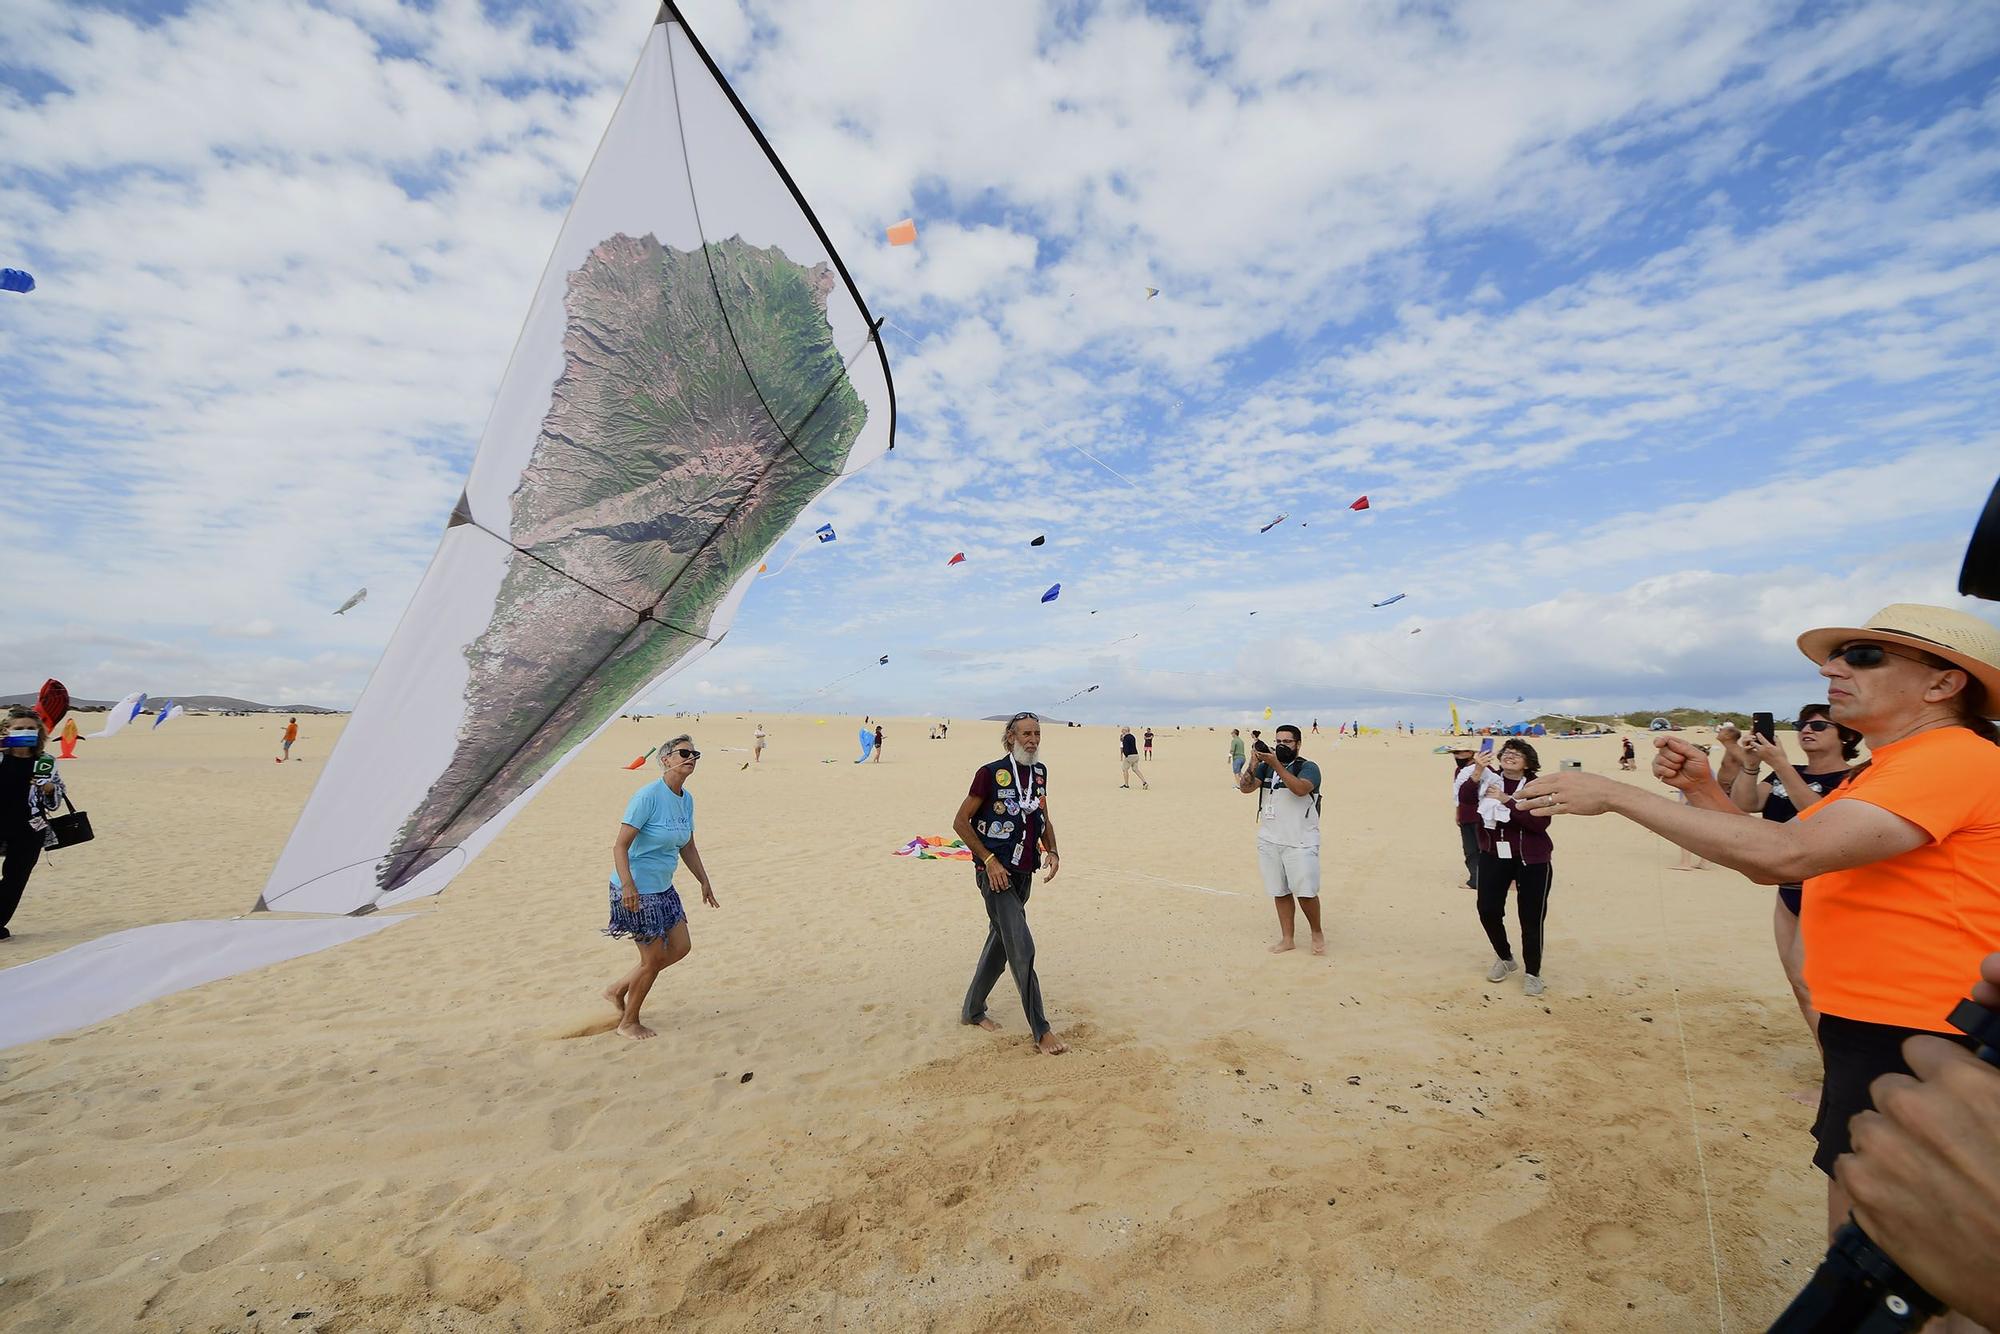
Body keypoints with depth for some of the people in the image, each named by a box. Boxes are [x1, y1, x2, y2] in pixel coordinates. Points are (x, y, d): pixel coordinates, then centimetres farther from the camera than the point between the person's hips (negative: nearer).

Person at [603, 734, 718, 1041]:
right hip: (637, 891, -8)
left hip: (663, 888, 9)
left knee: (680, 947, 13)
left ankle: (617, 990, 31)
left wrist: (705, 881, 16)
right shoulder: (648, 796, -21)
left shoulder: (687, 799, 3)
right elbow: (620, 845, -23)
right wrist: (627, 885, -34)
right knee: (653, 959, 3)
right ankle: (628, 1023, 27)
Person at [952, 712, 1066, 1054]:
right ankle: (1040, 1030, 6)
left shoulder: (1039, 772, 6)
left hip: (1024, 872, 7)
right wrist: (989, 860, -17)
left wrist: (1052, 850, 2)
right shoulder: (990, 774, -14)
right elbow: (960, 822, -12)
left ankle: (972, 1010, 35)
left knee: (1000, 941, 18)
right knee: (1022, 948, -8)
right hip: (995, 873, -7)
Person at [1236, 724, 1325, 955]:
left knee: (1305, 892, -4)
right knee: (1280, 892, 10)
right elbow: (1246, 787, -5)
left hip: (1300, 842, -4)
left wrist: (1276, 765, -28)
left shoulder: (1308, 767, -4)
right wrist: (1254, 763, -18)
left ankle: (1317, 933, 20)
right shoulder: (1265, 766, 9)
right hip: (1269, 841, 4)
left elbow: (1300, 789, -25)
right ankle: (1286, 938, 21)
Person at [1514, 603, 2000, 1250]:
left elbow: (1789, 853, -30)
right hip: (1866, 1026, 10)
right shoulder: (1885, 770, 15)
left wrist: (1615, 795, -29)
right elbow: (1768, 864, 14)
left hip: (1915, 1041, -9)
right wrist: (1702, 789, -1)